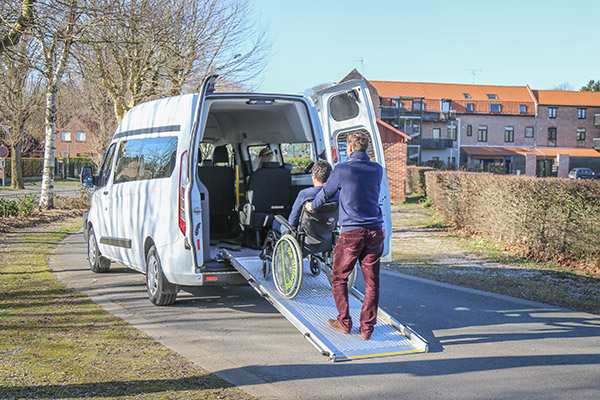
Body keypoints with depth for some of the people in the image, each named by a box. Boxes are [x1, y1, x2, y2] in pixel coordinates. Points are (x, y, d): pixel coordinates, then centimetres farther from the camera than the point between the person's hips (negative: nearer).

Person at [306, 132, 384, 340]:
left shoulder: (342, 169, -6)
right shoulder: (377, 169, 8)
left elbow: (326, 192, 8)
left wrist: (312, 206, 29)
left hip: (352, 231, -4)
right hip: (375, 231, 4)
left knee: (339, 277, 13)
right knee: (372, 281, 7)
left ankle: (344, 322, 16)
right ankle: (367, 327, 8)